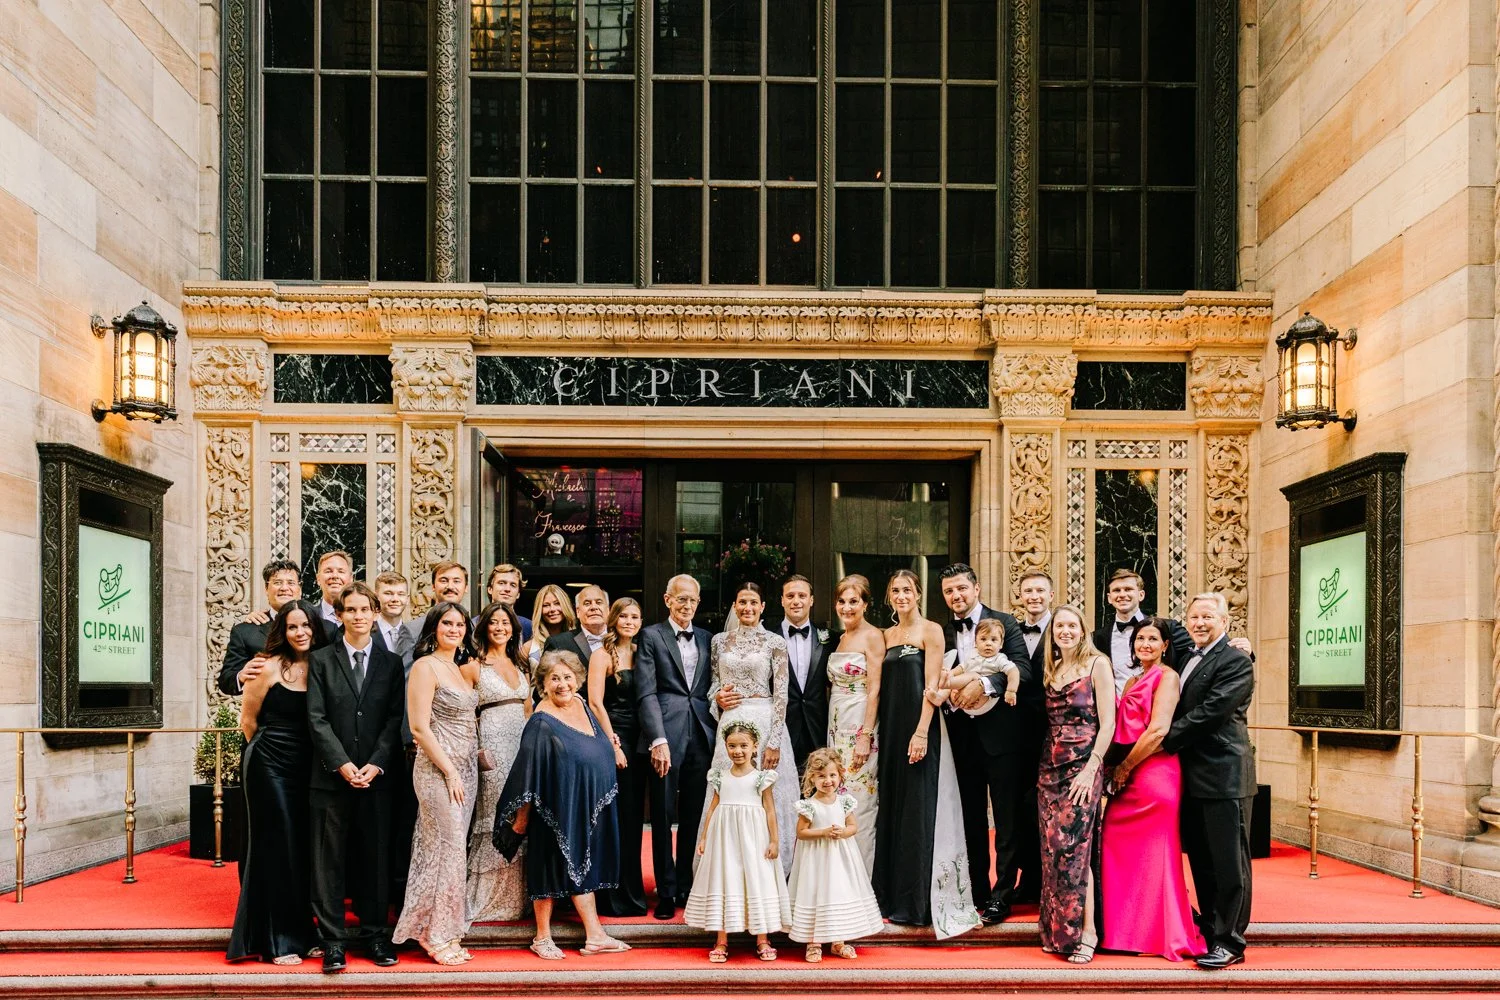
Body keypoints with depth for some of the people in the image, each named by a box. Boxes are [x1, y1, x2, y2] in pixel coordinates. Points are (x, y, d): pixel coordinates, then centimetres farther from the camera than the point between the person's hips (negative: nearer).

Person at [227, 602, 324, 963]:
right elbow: (248, 720, 0)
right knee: (277, 848, -1)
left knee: (302, 848, 9)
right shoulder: (270, 668, -9)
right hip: (270, 767, -5)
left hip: (305, 768, 5)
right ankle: (275, 942, 7)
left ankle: (301, 933, 20)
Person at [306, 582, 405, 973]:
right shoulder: (321, 660, 5)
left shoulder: (390, 663, 9)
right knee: (330, 859, 1)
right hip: (332, 776, -1)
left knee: (376, 857, 6)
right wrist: (342, 764, -12)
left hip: (376, 775, 1)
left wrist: (375, 764, -9)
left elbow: (395, 719, 3)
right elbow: (317, 718, -3)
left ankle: (376, 934, 15)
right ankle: (333, 939, 6)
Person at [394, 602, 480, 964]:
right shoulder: (425, 666, -9)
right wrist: (450, 772, -15)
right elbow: (419, 728, -14)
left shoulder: (466, 668, 14)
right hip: (438, 768, -7)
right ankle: (438, 936, 5)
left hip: (465, 768, 7)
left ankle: (444, 931, 17)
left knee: (455, 848, 9)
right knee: (448, 847, -6)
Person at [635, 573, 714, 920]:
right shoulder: (651, 636, 2)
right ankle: (666, 892, 11)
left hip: (701, 735, 4)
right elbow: (646, 693, -6)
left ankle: (687, 886, 19)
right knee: (663, 817, 2)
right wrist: (658, 739, -15)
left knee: (694, 816, 8)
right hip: (666, 735, -4)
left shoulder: (706, 639, 16)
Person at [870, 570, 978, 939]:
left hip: (919, 726, -6)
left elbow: (931, 685, -11)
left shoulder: (931, 631, -3)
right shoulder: (886, 635, 15)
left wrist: (922, 732, -19)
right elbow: (882, 688, 14)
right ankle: (893, 897, 18)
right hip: (890, 728, 6)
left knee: (919, 808, -3)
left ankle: (920, 901, 4)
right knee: (891, 807, 9)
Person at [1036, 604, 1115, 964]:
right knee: (1052, 849, 4)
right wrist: (1043, 766, 7)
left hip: (1082, 767, -6)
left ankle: (1086, 932, -3)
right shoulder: (1051, 670, 15)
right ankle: (1057, 931, 12)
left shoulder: (1097, 664, -4)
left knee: (1073, 848, -10)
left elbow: (1108, 721, -9)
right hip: (1050, 766, 6)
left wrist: (1091, 769, -16)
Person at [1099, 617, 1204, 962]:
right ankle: (1125, 930, 17)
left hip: (1152, 774, -8)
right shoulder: (1133, 680, 18)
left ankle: (1159, 933, 11)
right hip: (1128, 778, 8)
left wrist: (1125, 767, -11)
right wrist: (1117, 770, 4)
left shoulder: (1166, 676, -8)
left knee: (1151, 854, 0)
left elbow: (1158, 730, -17)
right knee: (1118, 848, 8)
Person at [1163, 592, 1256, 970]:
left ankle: (1229, 942, 3)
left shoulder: (1235, 662, -11)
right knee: (1201, 860, 15)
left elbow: (1211, 710, -19)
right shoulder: (1186, 659, 17)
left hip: (1223, 775, -9)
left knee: (1229, 861, -2)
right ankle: (1209, 928, 26)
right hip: (1192, 775, 9)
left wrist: (1166, 740, -14)